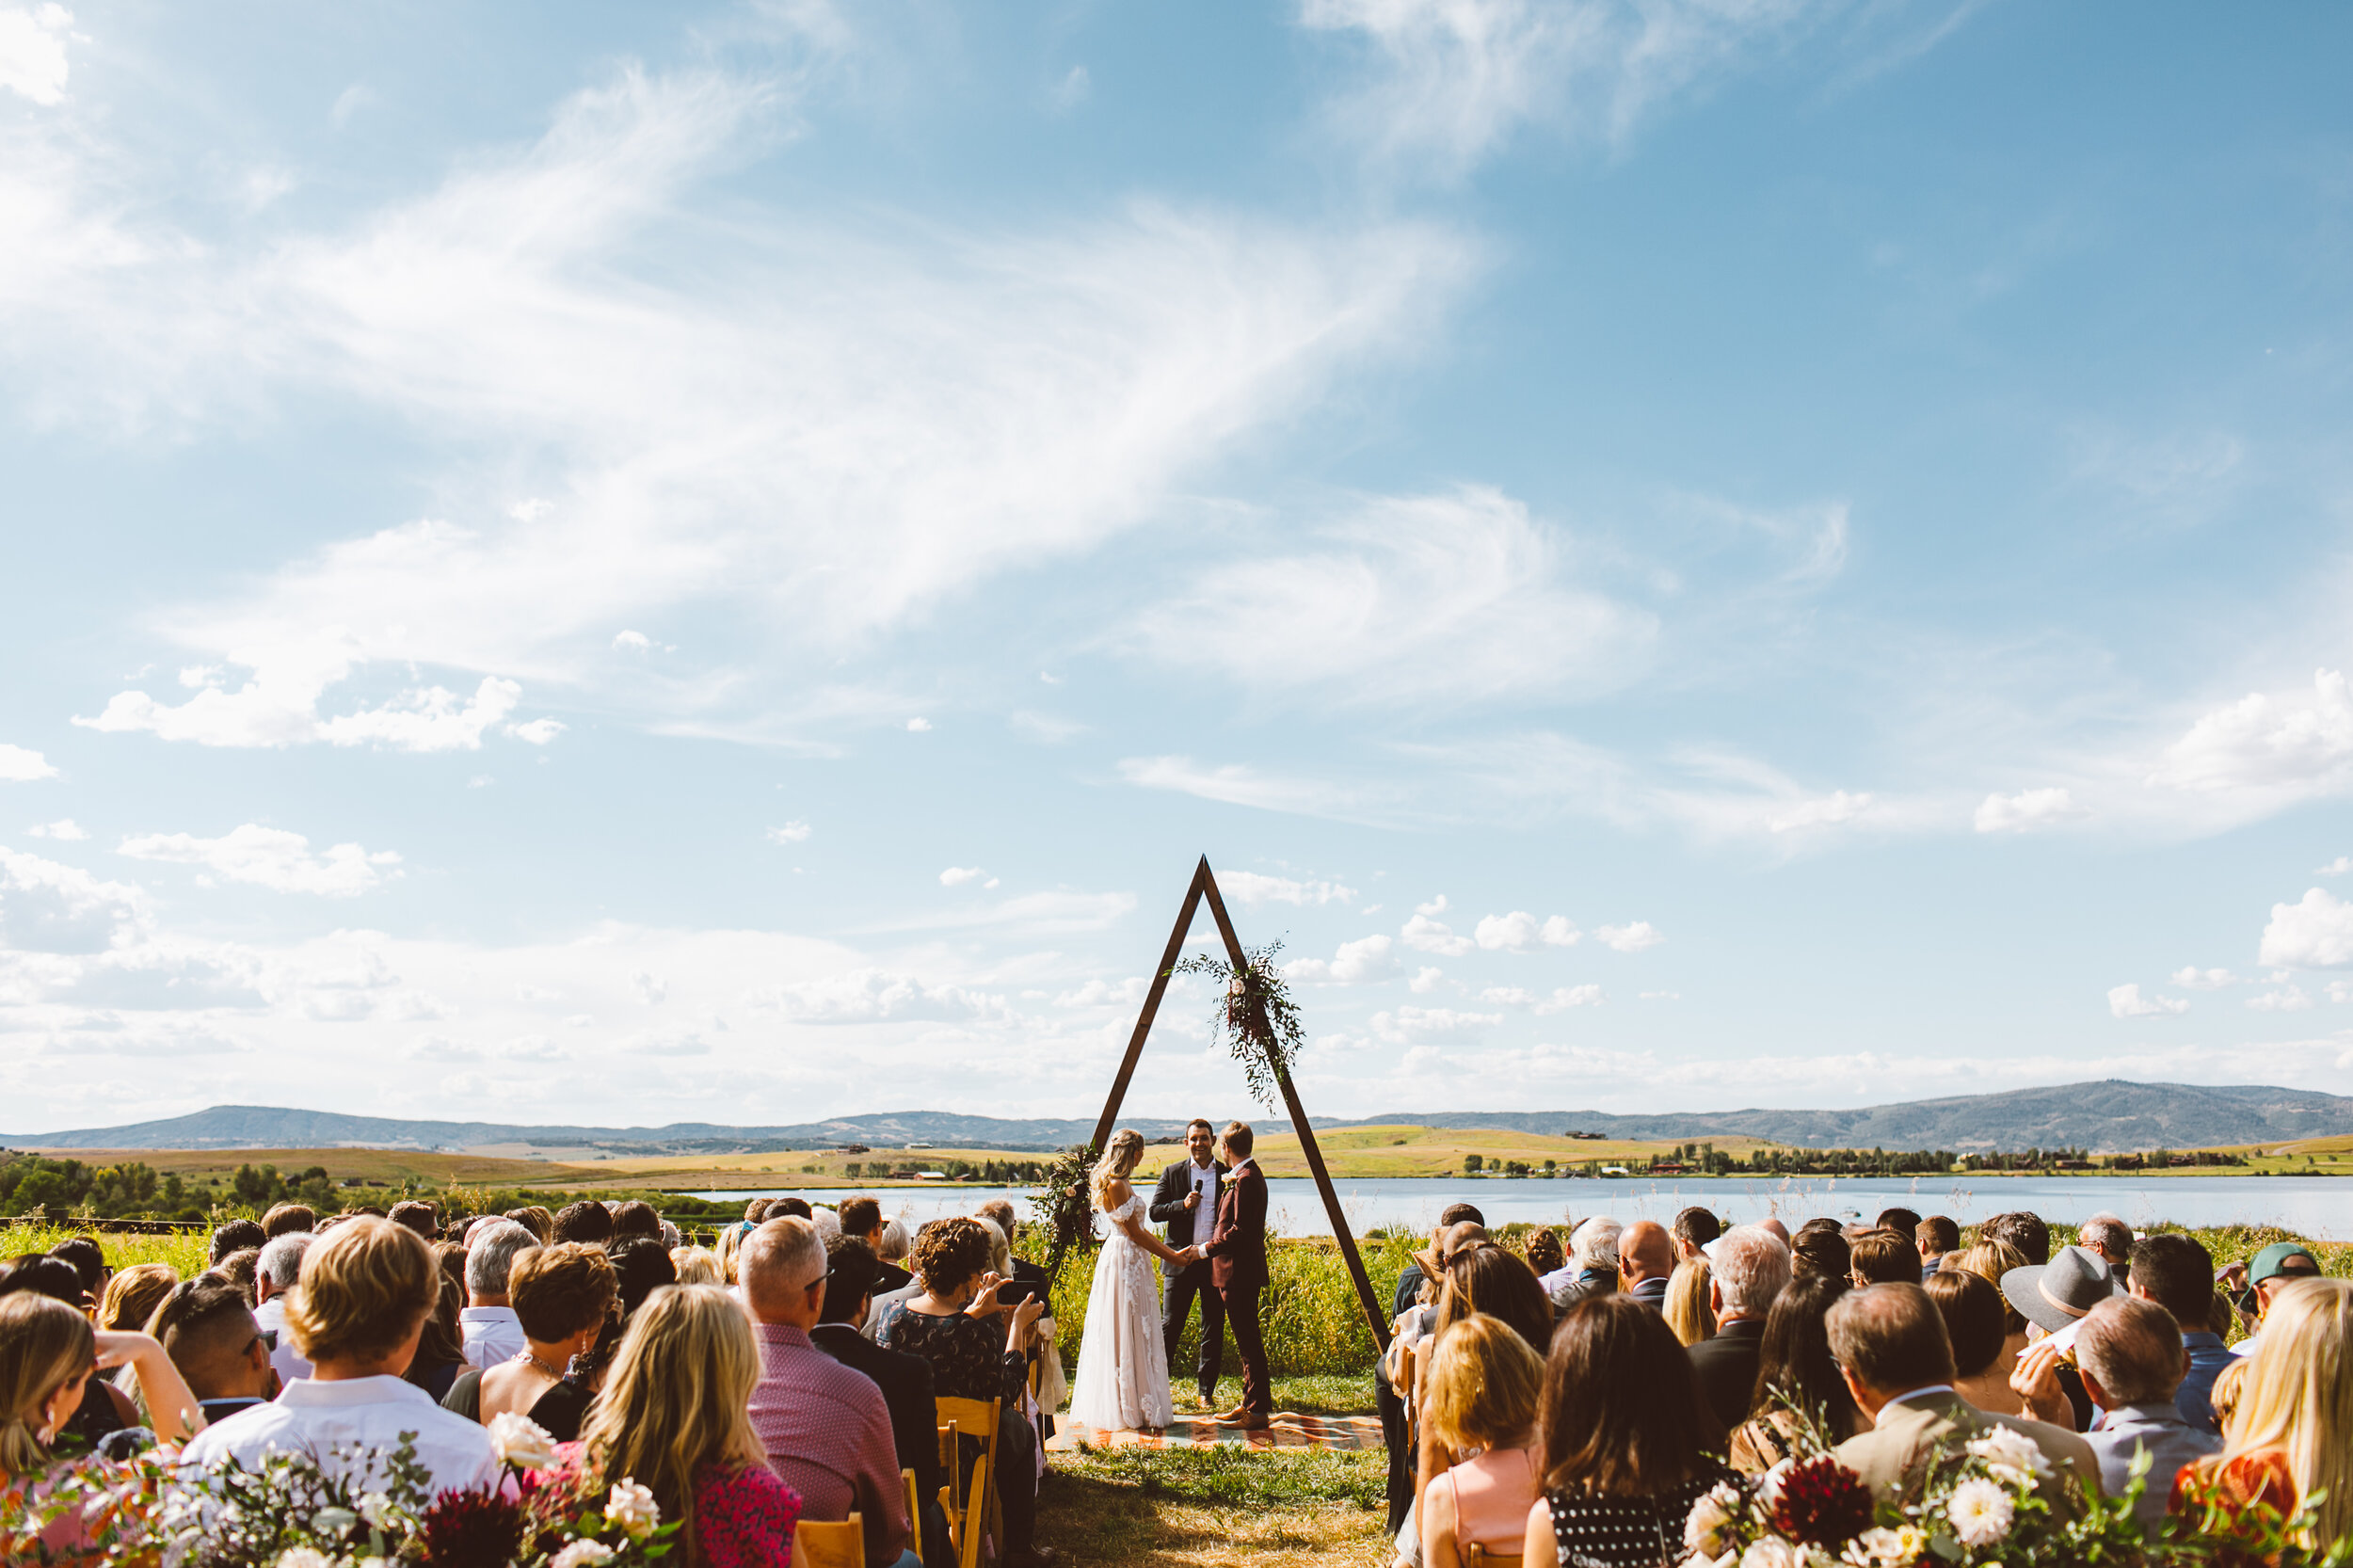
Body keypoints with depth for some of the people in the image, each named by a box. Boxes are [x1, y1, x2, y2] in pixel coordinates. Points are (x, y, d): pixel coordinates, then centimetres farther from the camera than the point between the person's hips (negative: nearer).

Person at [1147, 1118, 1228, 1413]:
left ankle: (1205, 1391, 16)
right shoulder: (1172, 1173, 4)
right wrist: (1183, 1205, -15)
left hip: (1216, 1261, 1)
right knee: (1170, 1325, 0)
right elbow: (1154, 1211, 1)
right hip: (1181, 1260, -1)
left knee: (1213, 1330, 6)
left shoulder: (1228, 1175, 4)